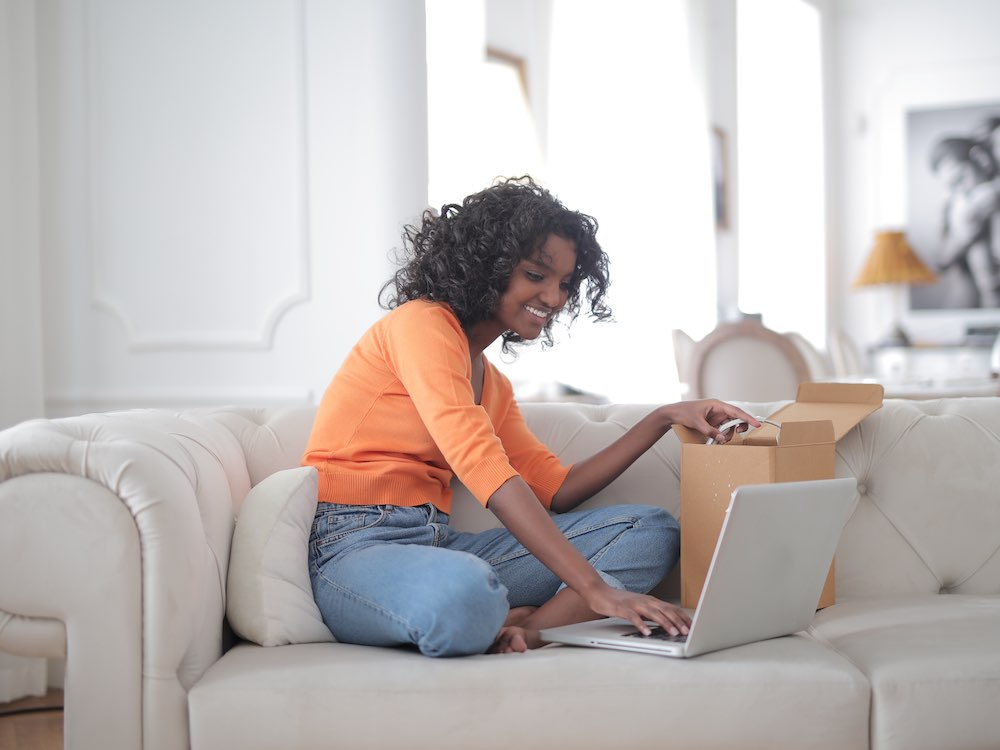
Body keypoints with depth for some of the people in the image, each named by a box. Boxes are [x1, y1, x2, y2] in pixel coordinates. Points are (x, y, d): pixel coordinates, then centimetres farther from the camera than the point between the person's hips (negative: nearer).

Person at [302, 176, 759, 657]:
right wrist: (595, 589, -27)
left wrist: (662, 420, 9)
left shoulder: (491, 382, 21)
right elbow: (484, 468, -21)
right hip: (354, 546, -9)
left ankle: (522, 629, -23)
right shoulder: (421, 324, -9)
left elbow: (555, 489, 17)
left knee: (652, 531, -2)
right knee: (461, 590, -46)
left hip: (438, 544, 9)